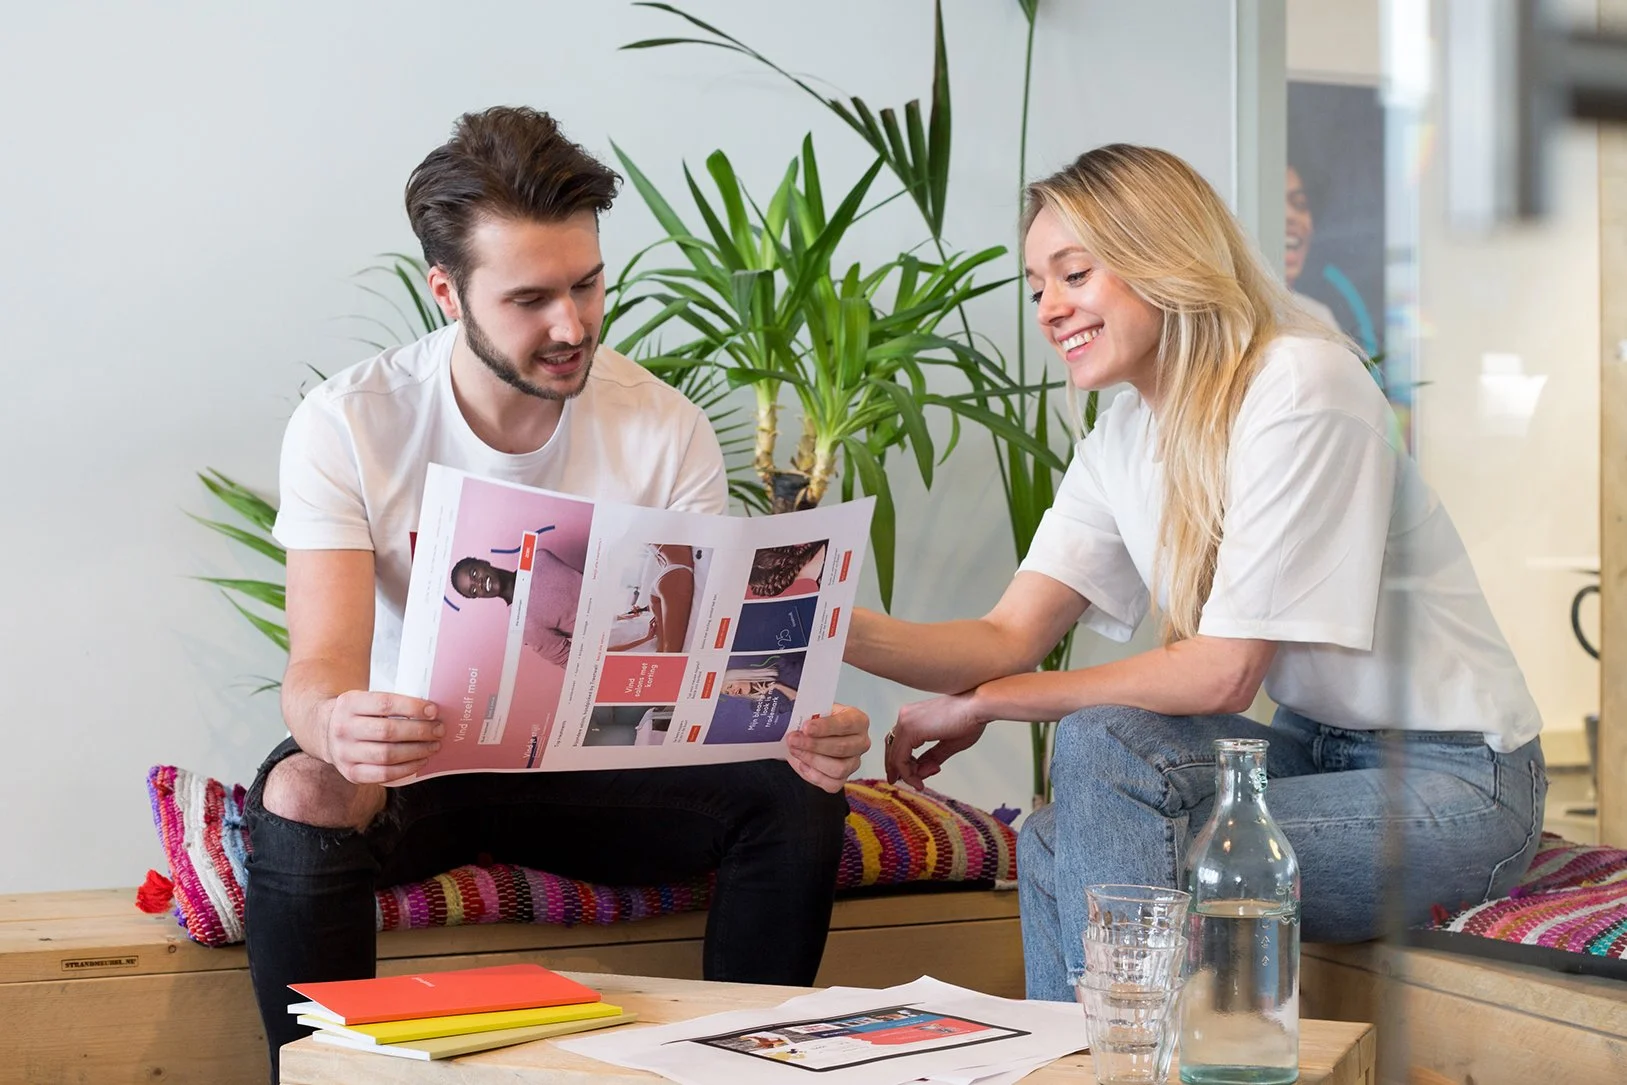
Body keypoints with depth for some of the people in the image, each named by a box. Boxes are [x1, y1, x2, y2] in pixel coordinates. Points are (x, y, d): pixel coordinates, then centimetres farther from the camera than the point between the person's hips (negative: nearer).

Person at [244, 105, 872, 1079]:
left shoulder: (664, 428, -8)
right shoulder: (349, 425, -12)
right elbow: (320, 669, -20)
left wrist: (797, 728, -33)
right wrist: (336, 726, -47)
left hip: (599, 763, 2)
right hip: (414, 765, -1)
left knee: (798, 801, -23)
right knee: (300, 799, -35)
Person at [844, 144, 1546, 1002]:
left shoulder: (1301, 386, -20)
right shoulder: (1123, 438, 5)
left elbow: (1223, 672, -21)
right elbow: (1009, 638, -4)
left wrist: (983, 704, -14)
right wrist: (838, 634, -23)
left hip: (1453, 782, -7)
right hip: (1317, 747, 7)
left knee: (1102, 746, -22)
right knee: (1055, 844, -13)